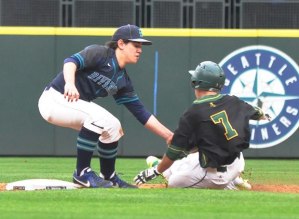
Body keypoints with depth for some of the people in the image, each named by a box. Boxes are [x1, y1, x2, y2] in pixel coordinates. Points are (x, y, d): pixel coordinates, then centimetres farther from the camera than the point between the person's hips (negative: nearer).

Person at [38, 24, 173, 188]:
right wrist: (70, 84, -50)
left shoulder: (123, 80, 9)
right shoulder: (99, 53, -14)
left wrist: (168, 136, 1)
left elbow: (140, 112, 8)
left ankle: (108, 177, 22)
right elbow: (72, 61, -29)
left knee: (113, 126, 6)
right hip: (54, 99, -9)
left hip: (75, 105, 9)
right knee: (98, 116, -27)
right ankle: (82, 173, -19)